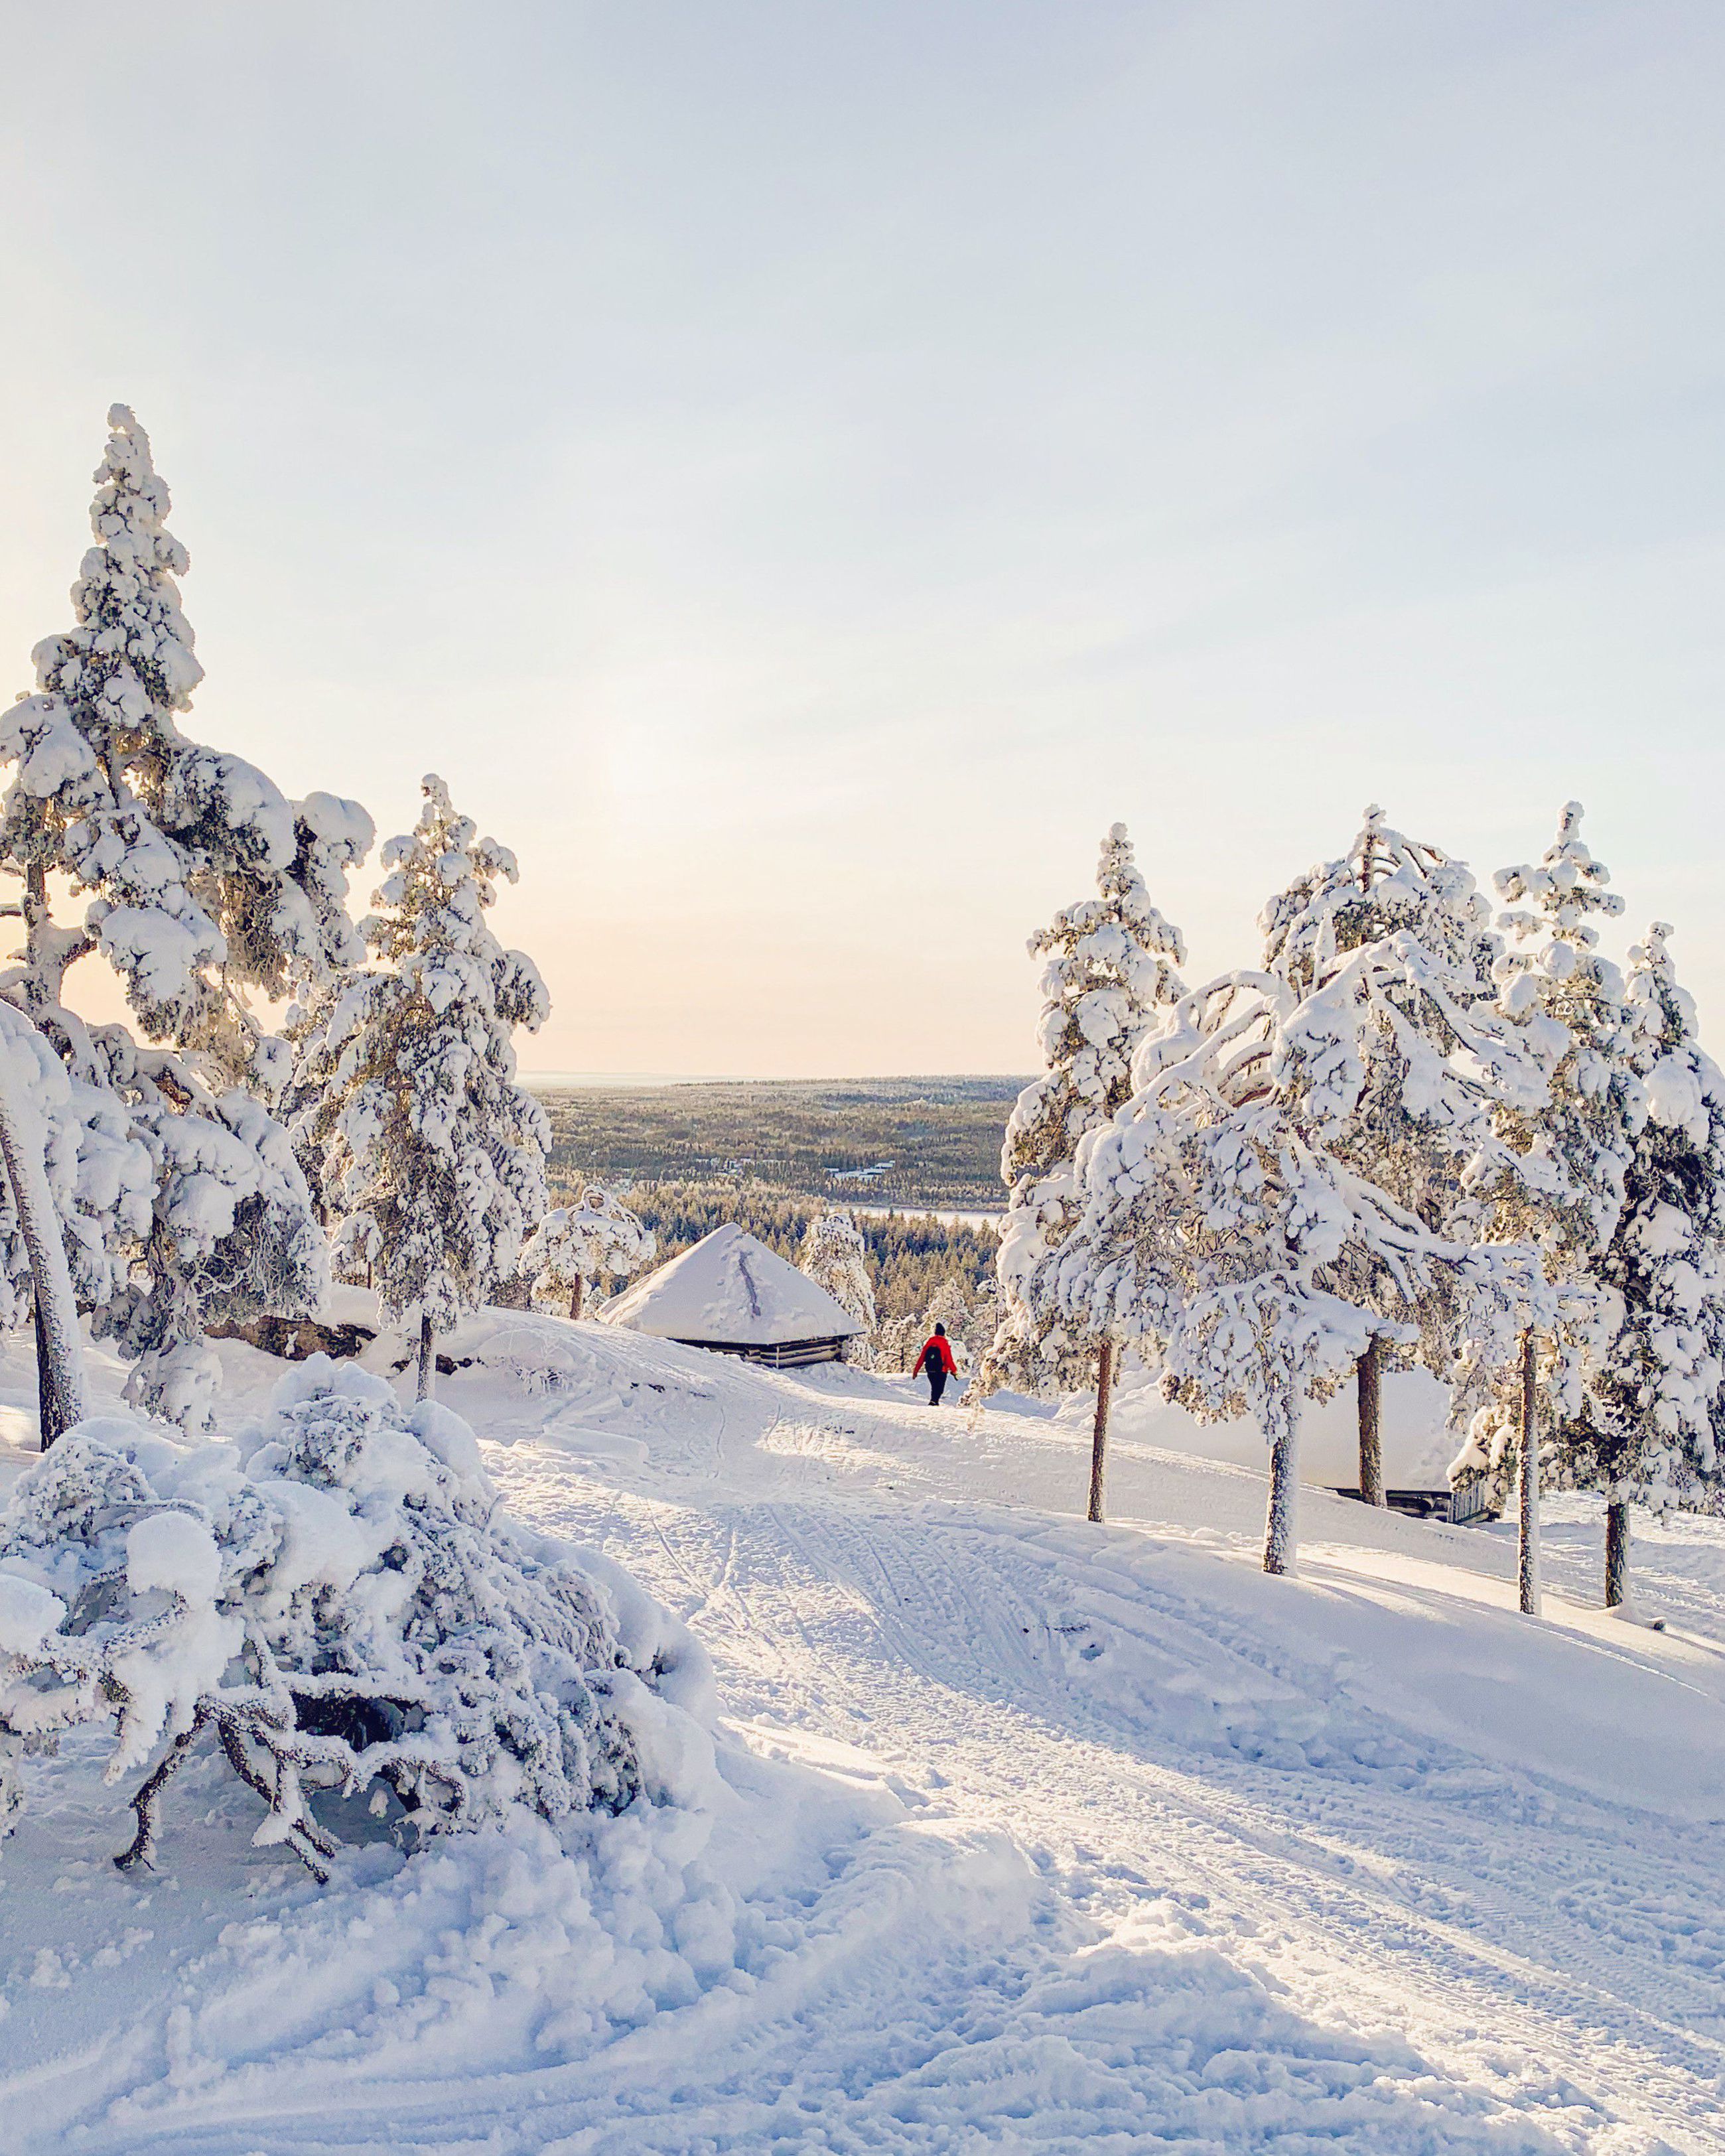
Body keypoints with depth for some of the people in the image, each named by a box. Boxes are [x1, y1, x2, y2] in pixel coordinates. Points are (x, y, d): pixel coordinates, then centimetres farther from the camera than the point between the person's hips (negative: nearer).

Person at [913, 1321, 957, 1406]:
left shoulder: (929, 1342, 3)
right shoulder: (945, 1343, -9)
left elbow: (921, 1358, 4)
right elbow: (949, 1359, -10)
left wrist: (916, 1371, 9)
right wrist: (954, 1371, -1)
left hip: (930, 1371, 4)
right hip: (941, 1371, -4)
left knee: (934, 1388, 21)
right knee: (939, 1389, -3)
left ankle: (934, 1401, 27)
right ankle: (934, 1401, -25)